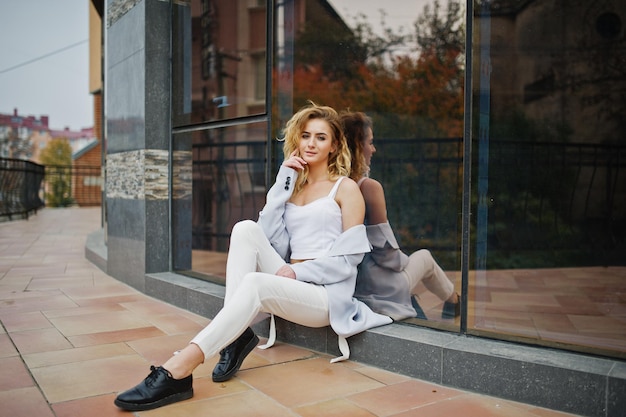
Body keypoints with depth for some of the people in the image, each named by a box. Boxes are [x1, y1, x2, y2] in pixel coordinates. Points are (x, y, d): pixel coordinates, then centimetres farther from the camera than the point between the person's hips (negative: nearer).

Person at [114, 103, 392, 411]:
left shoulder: (345, 188, 4)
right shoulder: (294, 185, 19)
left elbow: (349, 258, -5)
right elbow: (267, 237, 2)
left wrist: (298, 272, -14)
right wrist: (283, 180, -1)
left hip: (327, 294, -5)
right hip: (290, 285, 5)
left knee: (254, 283, -33)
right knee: (246, 229, -18)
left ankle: (177, 372, -38)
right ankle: (235, 334, -23)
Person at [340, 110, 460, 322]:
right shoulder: (370, 187, -23)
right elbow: (385, 251, -20)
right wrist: (405, 262, 2)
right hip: (374, 287, -5)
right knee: (424, 257, 23)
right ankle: (453, 302, 53)